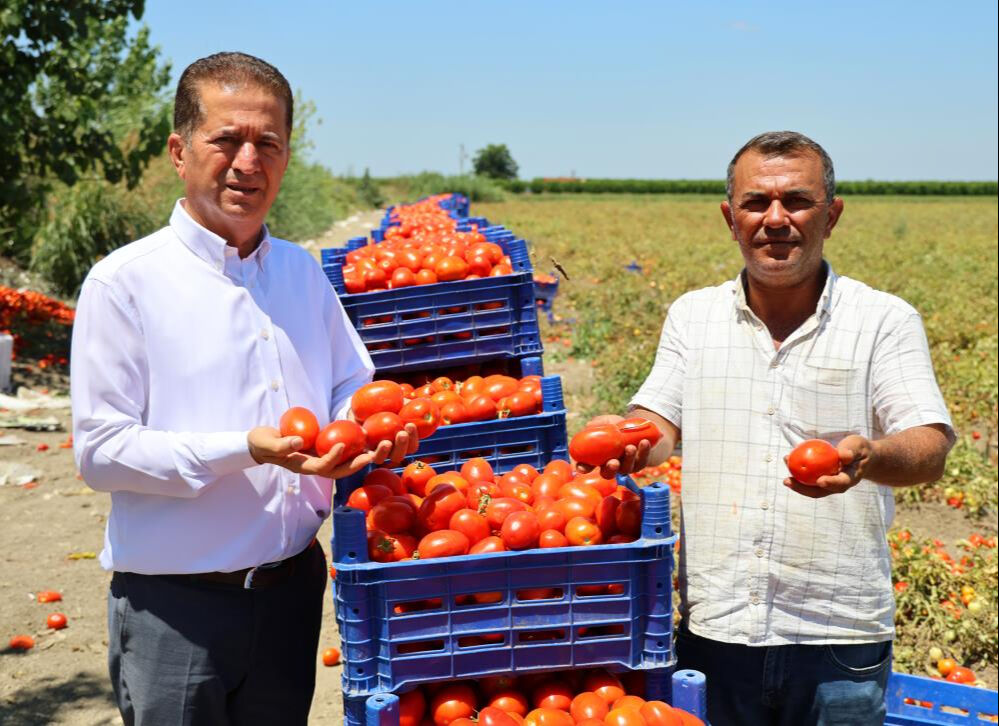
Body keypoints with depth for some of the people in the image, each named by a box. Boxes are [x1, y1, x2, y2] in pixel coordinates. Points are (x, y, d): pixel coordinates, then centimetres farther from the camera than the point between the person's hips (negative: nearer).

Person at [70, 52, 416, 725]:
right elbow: (100, 450, -13)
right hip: (176, 603, -5)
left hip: (292, 587, 5)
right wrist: (246, 450, -25)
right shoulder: (124, 282, -10)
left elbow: (352, 388, 16)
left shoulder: (303, 271, 8)